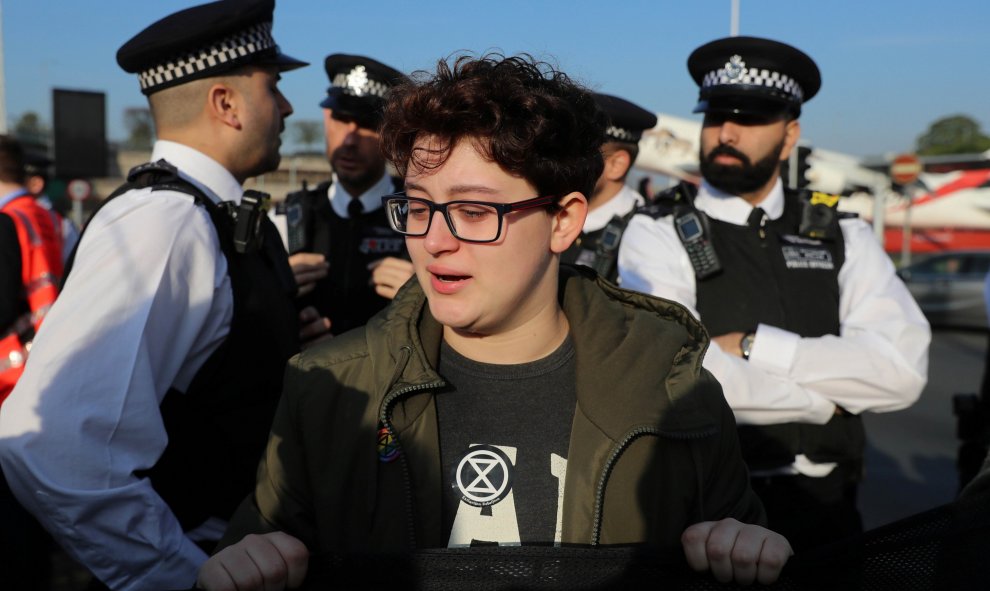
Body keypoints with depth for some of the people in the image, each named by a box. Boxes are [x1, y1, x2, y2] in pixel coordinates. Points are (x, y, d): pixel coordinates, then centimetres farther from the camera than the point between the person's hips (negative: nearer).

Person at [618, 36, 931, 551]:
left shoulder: (842, 238, 3)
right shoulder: (658, 235, -8)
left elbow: (902, 371, -11)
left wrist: (753, 345, -17)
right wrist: (823, 399, -10)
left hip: (826, 507, 4)